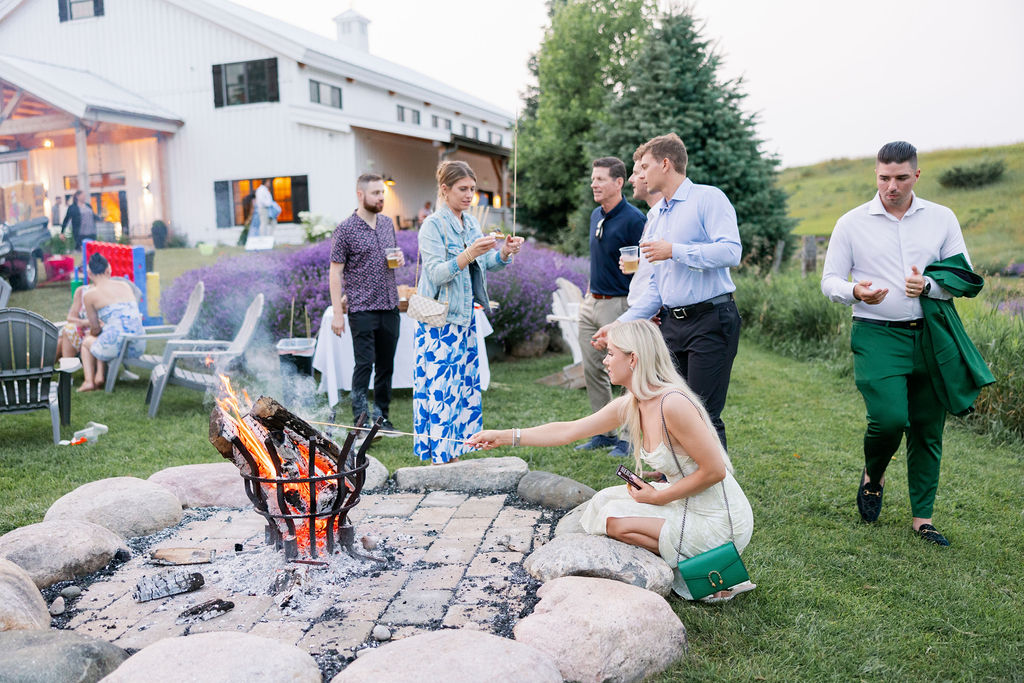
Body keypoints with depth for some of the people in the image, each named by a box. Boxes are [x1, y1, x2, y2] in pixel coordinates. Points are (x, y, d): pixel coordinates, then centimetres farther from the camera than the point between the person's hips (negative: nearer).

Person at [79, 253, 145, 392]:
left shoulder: (89, 295, 3)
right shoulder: (125, 285, 16)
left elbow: (95, 329, 10)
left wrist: (90, 334, 35)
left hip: (115, 346, -4)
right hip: (138, 349, 5)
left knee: (87, 342, 31)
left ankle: (89, 381, 18)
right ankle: (99, 376, 21)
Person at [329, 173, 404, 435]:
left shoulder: (387, 223, 11)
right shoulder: (345, 229, -7)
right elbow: (335, 272, -7)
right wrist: (337, 314, -12)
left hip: (390, 306, 6)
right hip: (362, 308, -6)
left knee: (386, 365, 10)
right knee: (364, 364, -7)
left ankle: (382, 418, 21)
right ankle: (361, 419, 0)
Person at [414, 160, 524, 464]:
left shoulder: (471, 223, 11)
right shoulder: (433, 225, -10)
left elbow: (482, 265, 14)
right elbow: (437, 273, -19)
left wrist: (504, 253, -4)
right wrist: (469, 254, -31)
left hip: (465, 317, 7)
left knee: (464, 385, 9)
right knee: (440, 387, -6)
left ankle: (453, 455, 19)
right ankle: (438, 459, 1)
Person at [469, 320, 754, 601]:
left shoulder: (673, 403, -26)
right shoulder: (629, 406, 0)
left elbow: (715, 471, -24)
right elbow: (568, 431, 8)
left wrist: (658, 497, -14)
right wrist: (505, 437, 8)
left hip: (719, 522, -8)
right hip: (687, 503, 8)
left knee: (615, 519, -10)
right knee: (605, 500, 9)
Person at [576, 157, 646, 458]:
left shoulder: (633, 218, -13)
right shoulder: (596, 215, 12)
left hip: (619, 305, -8)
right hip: (591, 304, 8)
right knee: (592, 370, 11)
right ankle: (604, 433, 23)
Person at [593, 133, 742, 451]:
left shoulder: (709, 198, -3)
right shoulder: (657, 214, 20)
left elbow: (730, 251, -19)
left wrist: (675, 251, -12)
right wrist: (620, 325, 13)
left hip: (711, 320, -7)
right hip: (672, 324, 8)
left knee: (705, 414, -7)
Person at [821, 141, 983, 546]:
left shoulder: (942, 219, 8)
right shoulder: (852, 224, 3)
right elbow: (830, 281, 5)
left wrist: (928, 286, -13)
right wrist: (856, 292, -18)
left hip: (930, 335, 3)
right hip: (877, 335, -2)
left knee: (928, 429, 5)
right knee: (889, 417, -19)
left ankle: (922, 517, 19)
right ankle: (872, 477, 14)